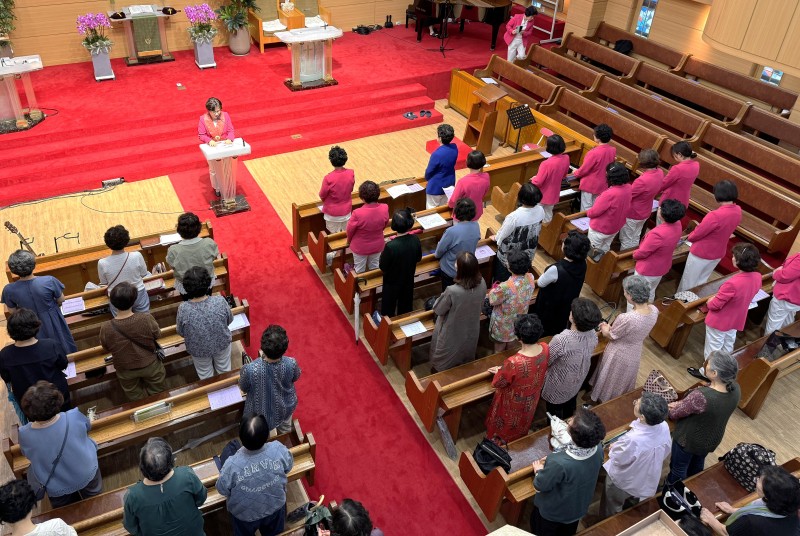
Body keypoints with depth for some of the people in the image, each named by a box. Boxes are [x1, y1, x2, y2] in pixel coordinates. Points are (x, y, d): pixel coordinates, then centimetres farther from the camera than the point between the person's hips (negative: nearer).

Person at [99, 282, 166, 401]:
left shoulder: (106, 328, -28)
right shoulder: (147, 318, -31)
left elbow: (106, 348, -6)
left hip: (125, 371, 1)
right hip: (150, 365, -1)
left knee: (137, 398, 29)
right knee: (159, 394, 28)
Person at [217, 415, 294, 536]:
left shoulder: (232, 465, -38)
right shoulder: (279, 450, -33)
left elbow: (222, 489, -17)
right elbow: (288, 467, -10)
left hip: (245, 515, -1)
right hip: (276, 506, 1)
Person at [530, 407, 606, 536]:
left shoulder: (559, 463, -46)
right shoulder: (598, 449, -28)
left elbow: (539, 486, -26)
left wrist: (539, 470, -5)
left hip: (553, 512, -4)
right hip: (578, 507, 5)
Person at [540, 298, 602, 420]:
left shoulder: (561, 340, -41)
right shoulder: (593, 334, -22)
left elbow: (545, 362, -24)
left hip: (559, 384, -6)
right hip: (578, 380, 6)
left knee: (555, 412, 23)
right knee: (570, 406, 34)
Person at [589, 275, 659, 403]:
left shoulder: (627, 318, -41)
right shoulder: (654, 310, -19)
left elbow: (611, 336, -19)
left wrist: (605, 328, 3)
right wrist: (612, 327, 7)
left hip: (619, 356, -6)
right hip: (635, 354, 6)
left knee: (609, 381, 25)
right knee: (624, 381, 33)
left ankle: (601, 400, 50)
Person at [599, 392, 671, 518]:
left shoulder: (633, 439, -47)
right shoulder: (664, 426, -27)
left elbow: (617, 458, -26)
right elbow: (665, 451, -6)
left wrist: (613, 447, -5)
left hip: (624, 481, -5)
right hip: (648, 477, 6)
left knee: (611, 510, 28)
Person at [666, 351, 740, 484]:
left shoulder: (701, 396, -42)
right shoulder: (735, 389, -20)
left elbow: (675, 413, -24)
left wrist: (669, 408, -1)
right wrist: (680, 403, -2)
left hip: (689, 440, -6)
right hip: (713, 439, 6)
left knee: (678, 468, 23)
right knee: (698, 464, 34)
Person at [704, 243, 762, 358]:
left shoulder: (733, 283, -38)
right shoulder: (757, 277, -14)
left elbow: (715, 305, -26)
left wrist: (709, 302, -3)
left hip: (719, 321, -7)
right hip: (736, 320, 7)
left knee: (712, 349, 15)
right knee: (728, 345, 29)